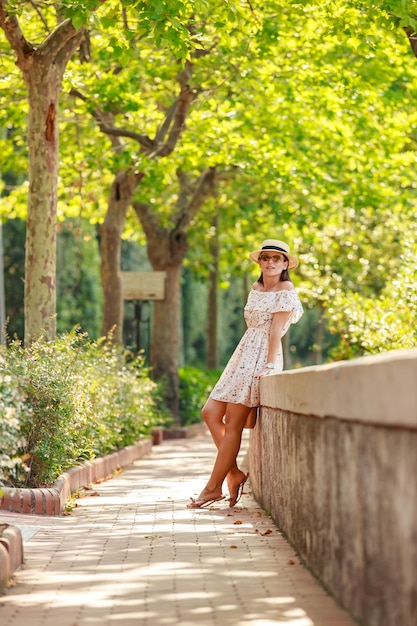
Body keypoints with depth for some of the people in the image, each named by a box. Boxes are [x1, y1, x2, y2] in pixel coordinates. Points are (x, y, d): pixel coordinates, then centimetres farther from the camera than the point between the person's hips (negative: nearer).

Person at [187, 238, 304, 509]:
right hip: (244, 354, 9)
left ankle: (214, 487, -4)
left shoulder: (286, 291, -6)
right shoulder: (256, 288, 17)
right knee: (211, 412, 2)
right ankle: (234, 473, 7)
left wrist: (270, 365, -24)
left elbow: (276, 330, -15)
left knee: (233, 423, -8)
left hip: (261, 358, -9)